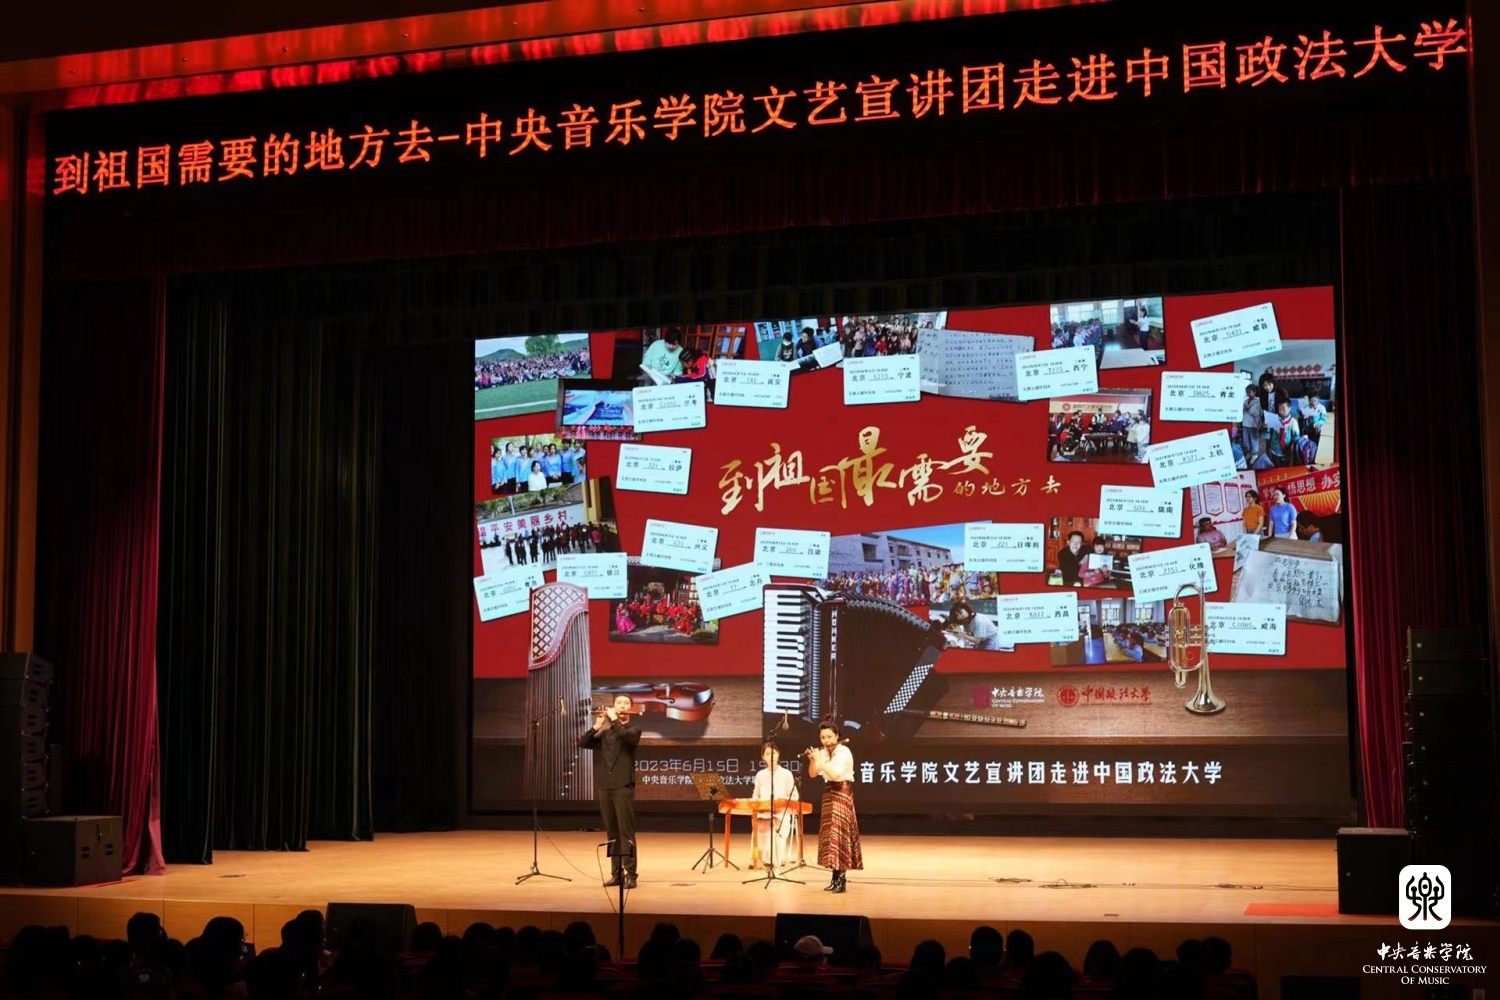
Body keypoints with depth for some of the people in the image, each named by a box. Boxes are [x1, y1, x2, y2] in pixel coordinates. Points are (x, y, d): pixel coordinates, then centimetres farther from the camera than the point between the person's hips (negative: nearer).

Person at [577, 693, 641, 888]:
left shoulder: (634, 730, 4)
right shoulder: (604, 733, 17)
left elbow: (625, 734, -19)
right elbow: (582, 743, 5)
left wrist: (613, 719, -8)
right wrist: (597, 725, -4)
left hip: (623, 786, -5)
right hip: (604, 787, 5)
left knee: (626, 831, -9)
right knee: (612, 832, 7)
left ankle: (630, 874, -10)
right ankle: (616, 873, 11)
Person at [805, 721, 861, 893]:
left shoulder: (844, 752, -14)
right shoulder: (823, 753, 7)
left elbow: (835, 773, -27)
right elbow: (812, 774, 5)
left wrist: (819, 760, -24)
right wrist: (812, 760, -12)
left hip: (842, 794, -8)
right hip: (829, 793, 8)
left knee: (839, 833, -12)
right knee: (830, 834, 7)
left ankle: (841, 880, -13)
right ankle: (836, 877, 12)